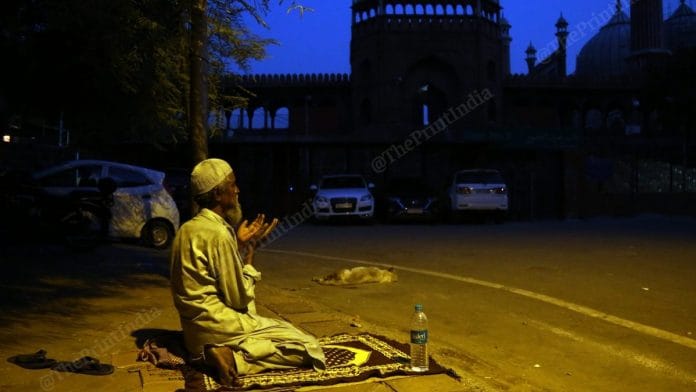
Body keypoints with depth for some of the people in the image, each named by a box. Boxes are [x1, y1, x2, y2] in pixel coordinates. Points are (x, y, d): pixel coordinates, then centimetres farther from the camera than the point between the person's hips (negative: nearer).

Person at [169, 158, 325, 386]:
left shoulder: (187, 229, 11)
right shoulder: (218, 233, -18)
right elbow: (239, 299, -14)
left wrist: (240, 244, 11)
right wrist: (249, 252, -3)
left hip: (195, 328, 9)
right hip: (217, 324, -9)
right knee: (307, 347, -8)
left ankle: (218, 352, 7)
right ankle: (233, 357, -17)